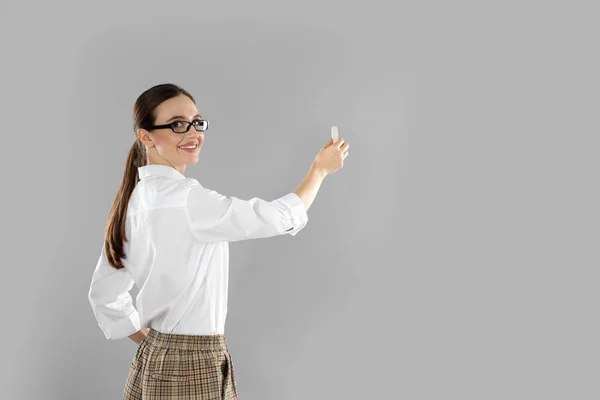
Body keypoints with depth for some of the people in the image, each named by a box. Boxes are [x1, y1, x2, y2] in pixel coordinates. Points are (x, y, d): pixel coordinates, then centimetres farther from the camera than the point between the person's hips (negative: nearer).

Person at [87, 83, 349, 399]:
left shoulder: (136, 198, 5)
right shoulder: (184, 198, -20)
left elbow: (104, 295, 11)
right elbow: (278, 217, -12)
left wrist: (152, 345, 12)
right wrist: (320, 169, 3)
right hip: (193, 372, -8)